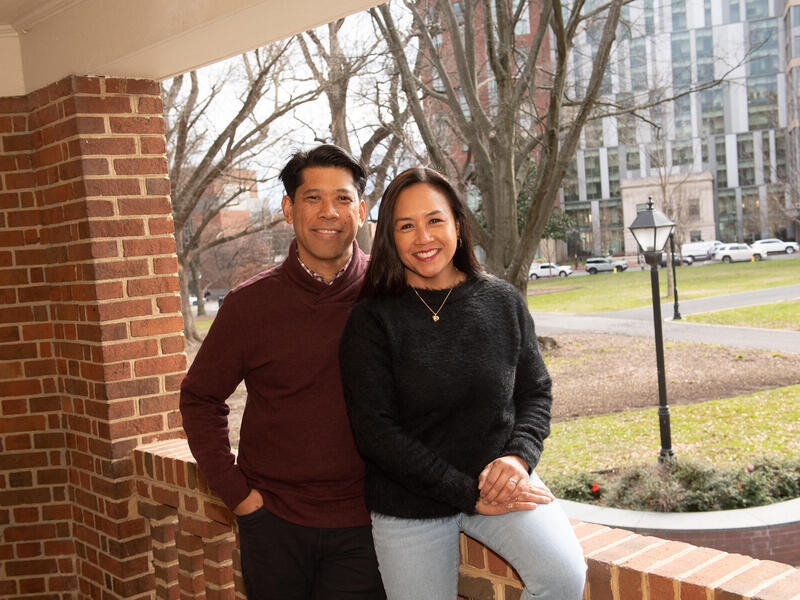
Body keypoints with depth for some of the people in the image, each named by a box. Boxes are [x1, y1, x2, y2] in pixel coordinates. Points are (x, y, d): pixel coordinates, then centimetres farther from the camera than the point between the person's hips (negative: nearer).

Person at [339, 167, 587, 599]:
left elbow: (535, 392, 8)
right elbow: (375, 433, -12)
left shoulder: (504, 303, 0)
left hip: (498, 481, 1)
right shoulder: (371, 321, -9)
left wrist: (519, 456, -13)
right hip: (409, 506, -1)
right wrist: (468, 494, -17)